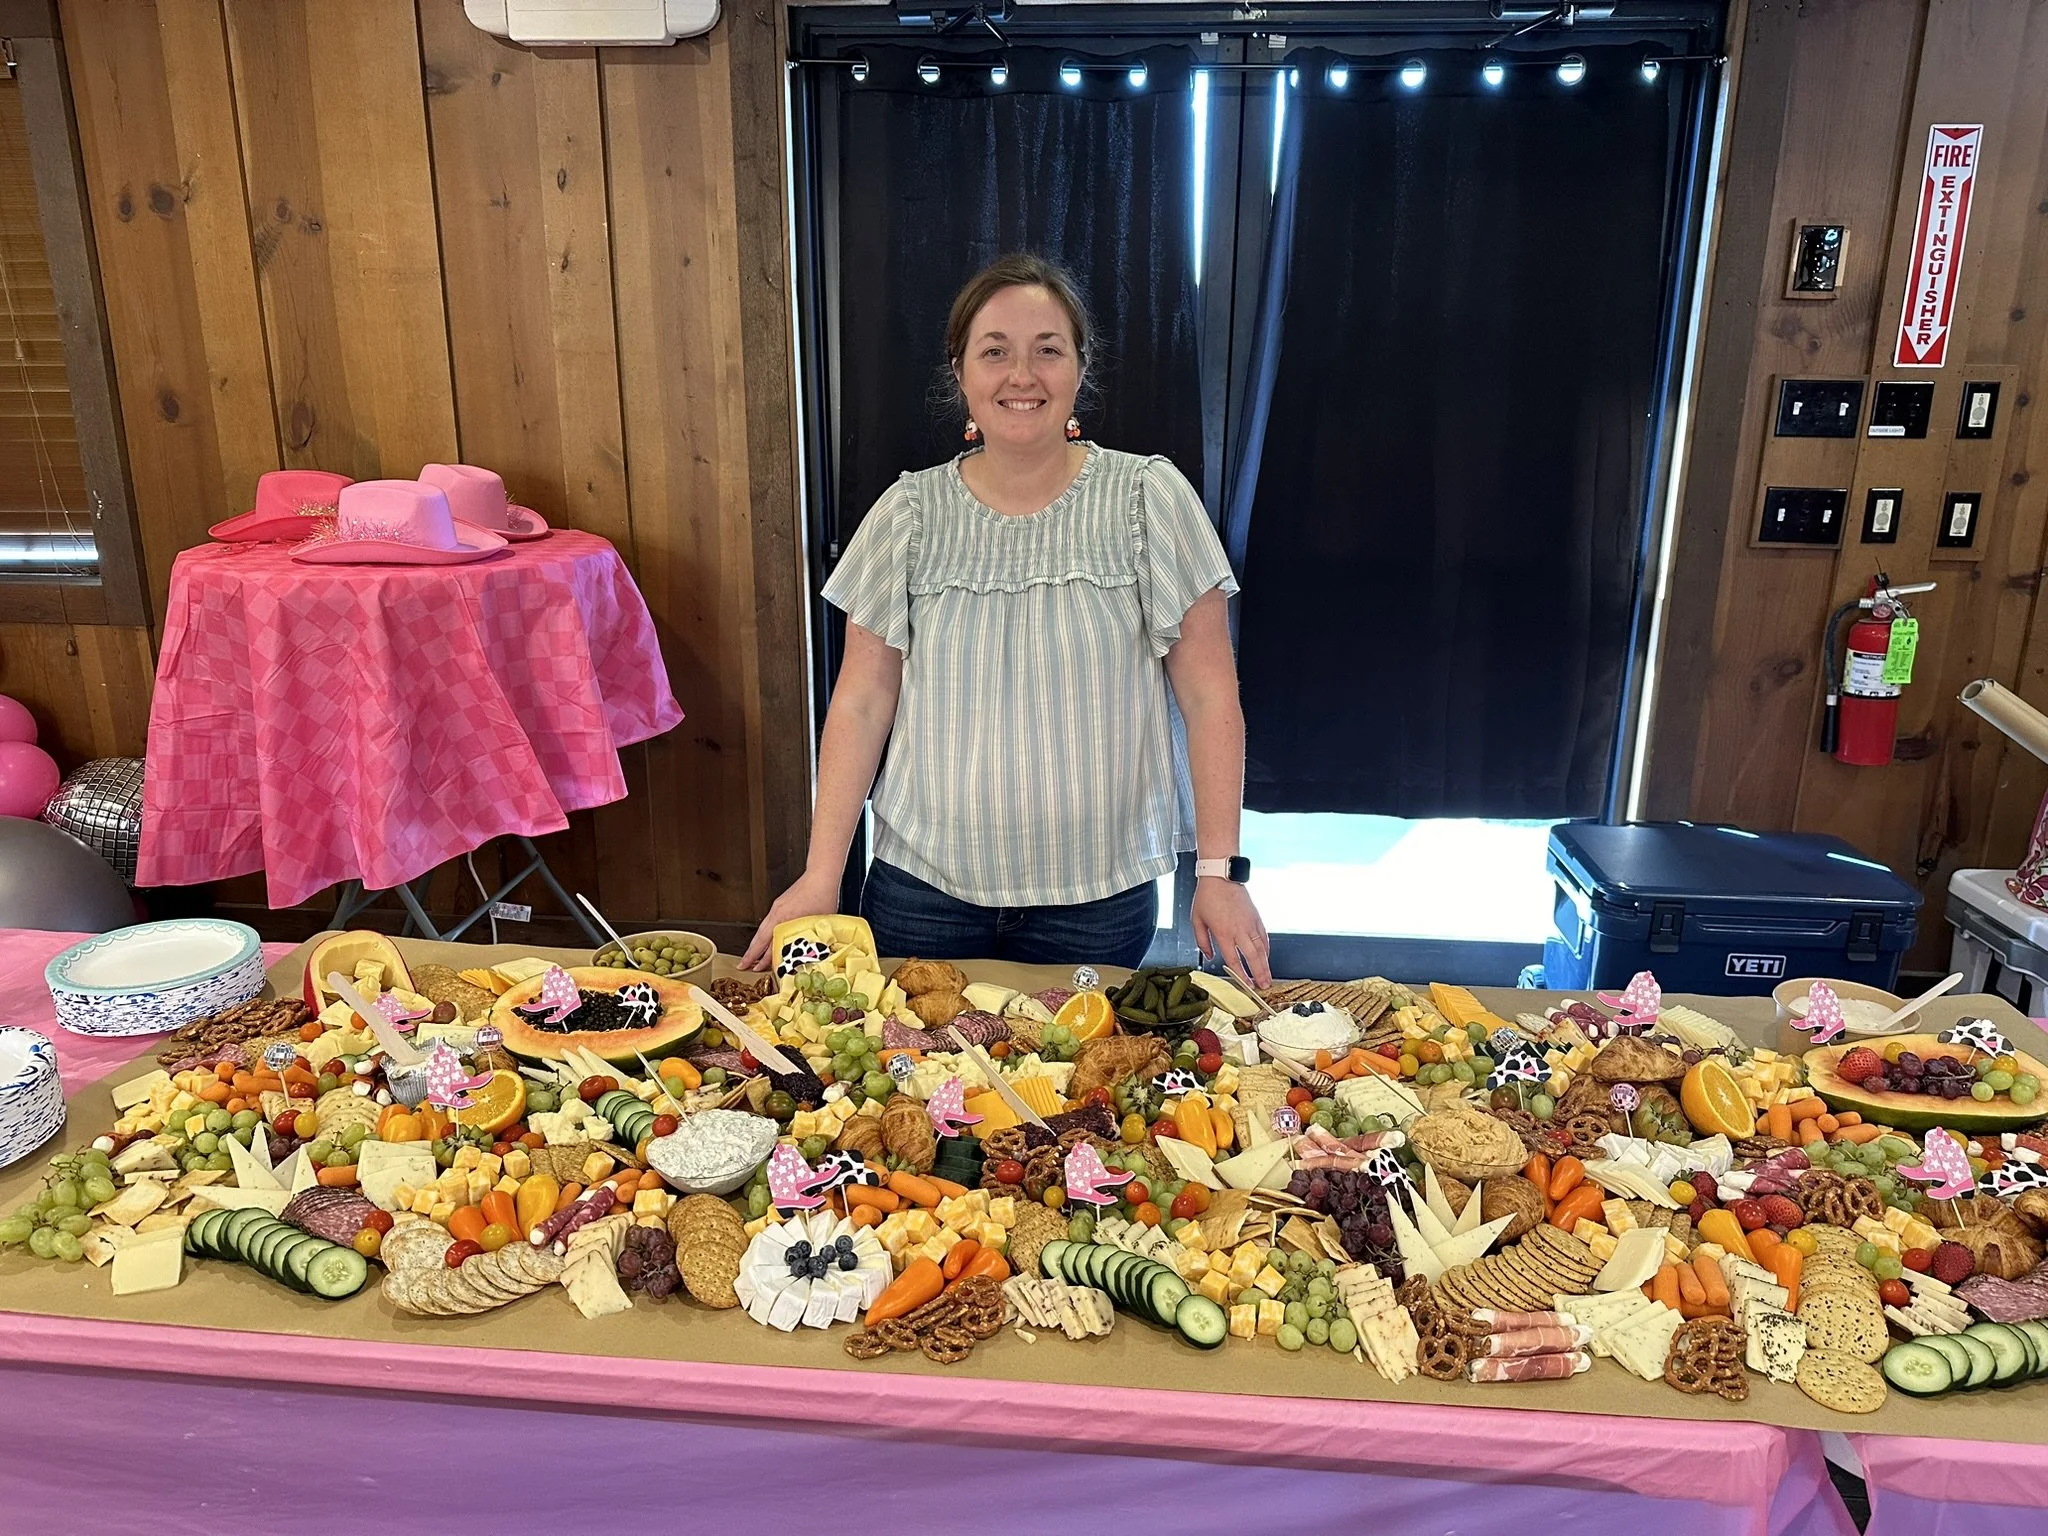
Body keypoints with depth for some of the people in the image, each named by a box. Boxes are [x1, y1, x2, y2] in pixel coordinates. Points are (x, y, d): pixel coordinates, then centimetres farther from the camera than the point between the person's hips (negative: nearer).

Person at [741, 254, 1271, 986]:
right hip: (923, 885, 2)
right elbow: (861, 703, 1)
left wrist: (1220, 871, -8)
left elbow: (1209, 696, -4)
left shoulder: (1149, 496, -4)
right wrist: (821, 876, -4)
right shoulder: (909, 513, 0)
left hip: (1099, 896, -1)